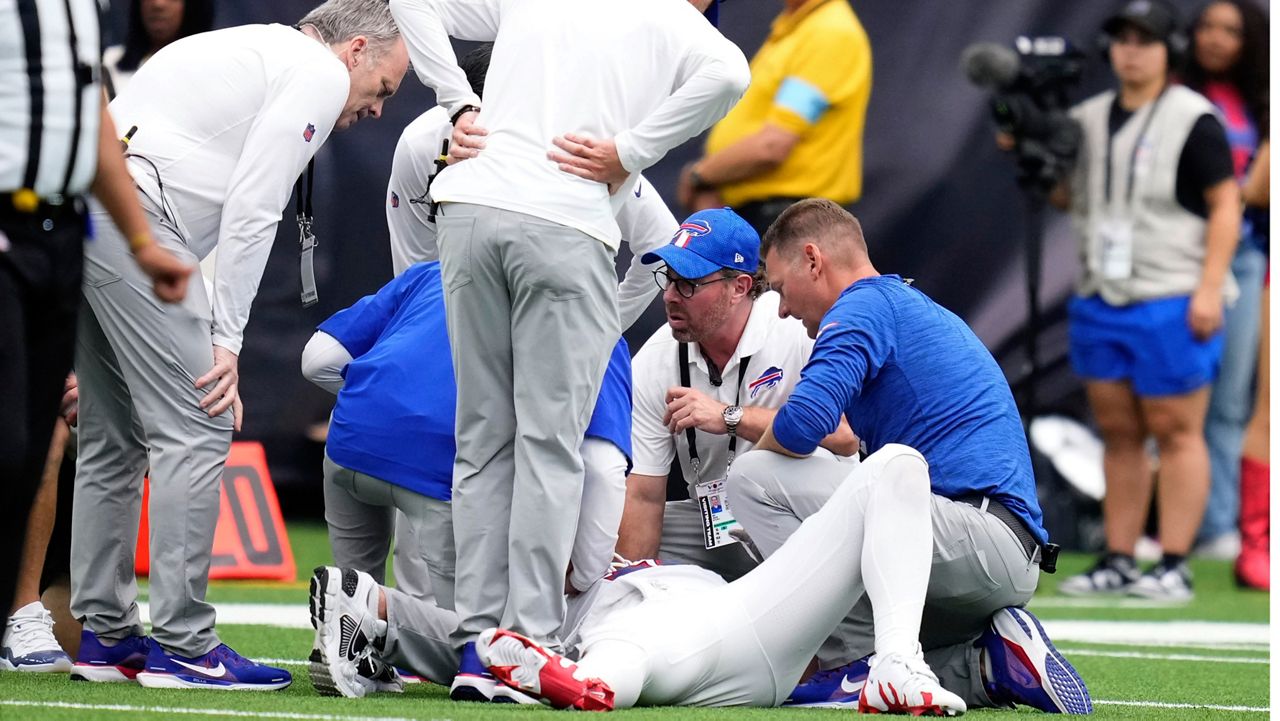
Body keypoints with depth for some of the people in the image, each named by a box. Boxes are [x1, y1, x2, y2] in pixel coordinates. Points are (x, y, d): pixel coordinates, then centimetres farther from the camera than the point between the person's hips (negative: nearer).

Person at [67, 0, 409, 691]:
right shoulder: (320, 74, 1)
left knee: (114, 437, 16)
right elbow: (251, 211, -8)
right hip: (126, 208, -10)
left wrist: (212, 342, 20)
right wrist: (225, 341, -6)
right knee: (196, 427, -7)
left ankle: (104, 636, 20)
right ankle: (183, 645, -7)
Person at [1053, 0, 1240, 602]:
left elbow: (1226, 204, -6)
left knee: (1176, 432, -5)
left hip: (1172, 303, -6)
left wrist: (1209, 287, -13)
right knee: (1117, 433, 8)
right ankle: (1118, 562, 13)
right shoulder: (1089, 119, 14)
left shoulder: (1193, 120, -4)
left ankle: (1174, 565, -4)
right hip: (1101, 299, 6)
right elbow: (1064, 195, 21)